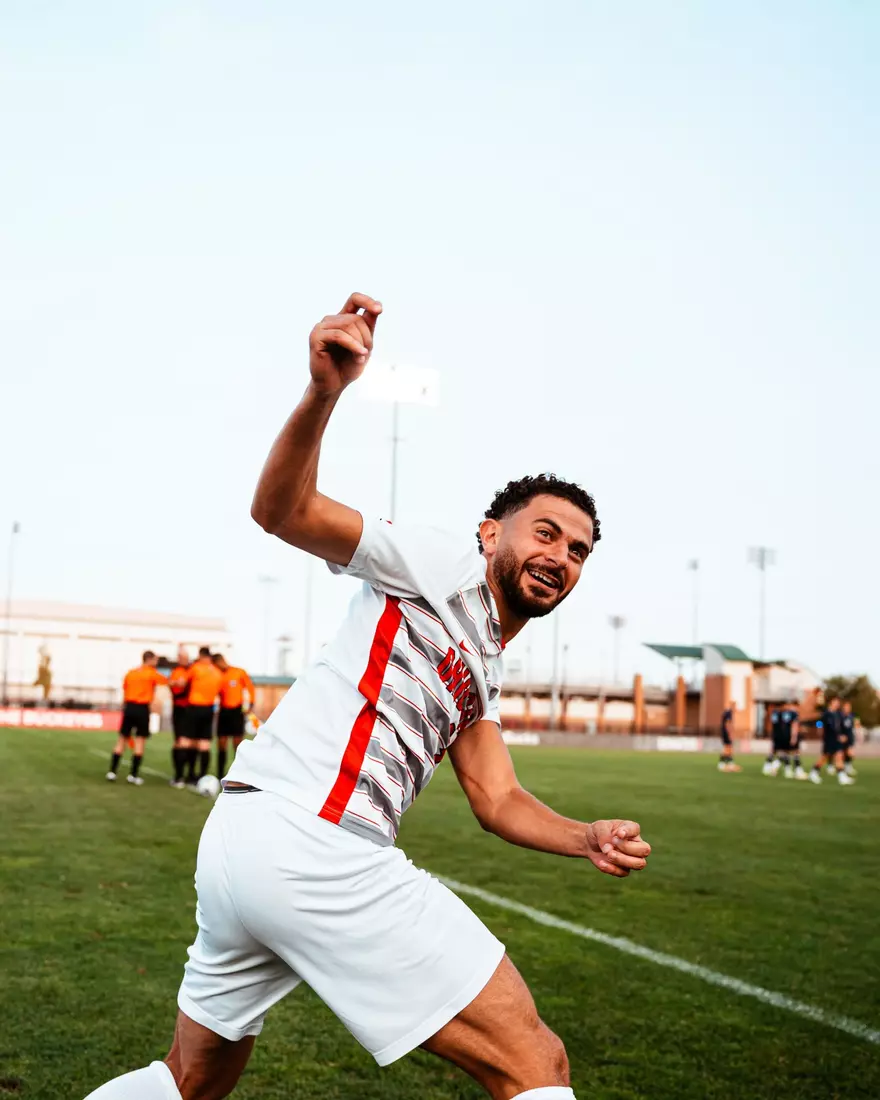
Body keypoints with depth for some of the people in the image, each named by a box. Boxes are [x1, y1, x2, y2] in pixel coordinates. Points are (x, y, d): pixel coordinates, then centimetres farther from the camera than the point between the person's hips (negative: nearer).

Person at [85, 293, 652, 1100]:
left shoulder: (485, 676, 26)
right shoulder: (446, 564, 1)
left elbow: (497, 799, 20)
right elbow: (282, 511, -10)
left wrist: (589, 839, 2)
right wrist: (324, 392, -28)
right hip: (312, 844, -10)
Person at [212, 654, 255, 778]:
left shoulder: (239, 673, -3)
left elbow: (250, 687, 0)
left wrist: (251, 704, -8)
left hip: (237, 711, -3)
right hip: (223, 711, 3)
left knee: (237, 744, -3)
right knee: (221, 744, 2)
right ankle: (220, 774, 7)